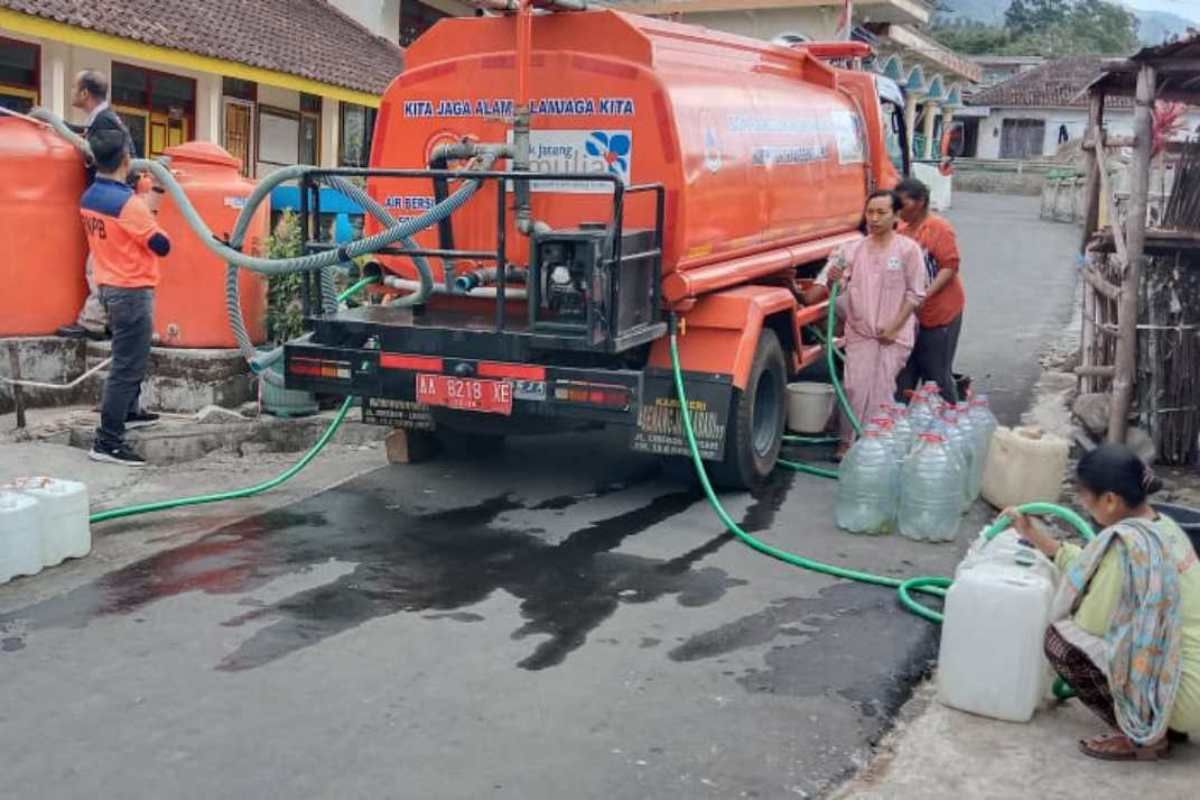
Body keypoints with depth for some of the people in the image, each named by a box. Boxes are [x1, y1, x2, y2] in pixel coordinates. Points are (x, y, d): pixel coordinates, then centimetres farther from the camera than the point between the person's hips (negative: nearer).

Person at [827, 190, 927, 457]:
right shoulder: (854, 249, 6)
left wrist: (894, 327, -10)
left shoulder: (908, 249, -3)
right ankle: (848, 441, 8)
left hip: (894, 335, -2)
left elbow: (915, 293, -3)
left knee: (882, 390, -1)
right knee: (856, 387, -1)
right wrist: (833, 278, -16)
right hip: (860, 331, 3)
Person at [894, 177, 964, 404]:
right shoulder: (902, 231, 9)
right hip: (910, 314, 7)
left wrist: (925, 295, -24)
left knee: (937, 374, 1)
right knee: (905, 372, 10)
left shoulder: (939, 227, -10)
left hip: (939, 314, -6)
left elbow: (950, 266, -15)